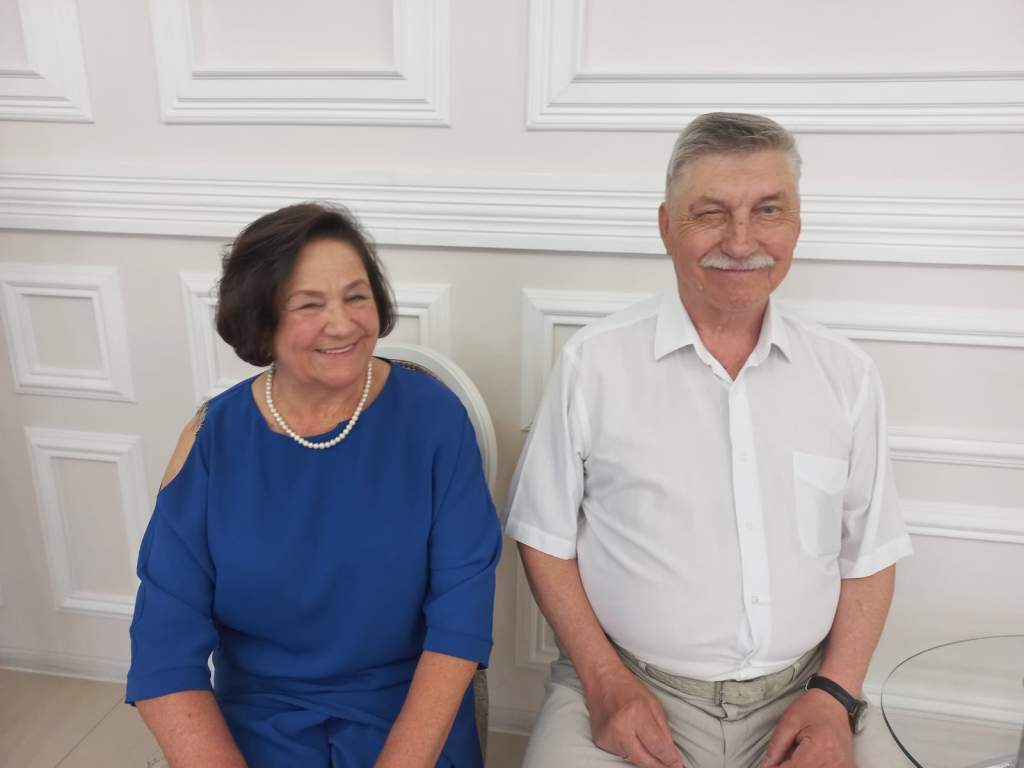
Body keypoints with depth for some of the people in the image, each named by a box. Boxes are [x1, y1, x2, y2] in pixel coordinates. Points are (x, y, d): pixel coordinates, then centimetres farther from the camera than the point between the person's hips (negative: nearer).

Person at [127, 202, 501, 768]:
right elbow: (165, 653, -8)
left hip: (411, 709, -1)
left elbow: (461, 617, -12)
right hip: (261, 714, 1)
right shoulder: (211, 438, -8)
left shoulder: (433, 415, -12)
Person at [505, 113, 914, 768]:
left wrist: (837, 695, -3)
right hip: (626, 689, -2)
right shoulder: (593, 363, -7)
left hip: (803, 695, 3)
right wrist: (605, 680, -8)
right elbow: (545, 538, -1)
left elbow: (870, 557, 8)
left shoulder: (848, 375, 2)